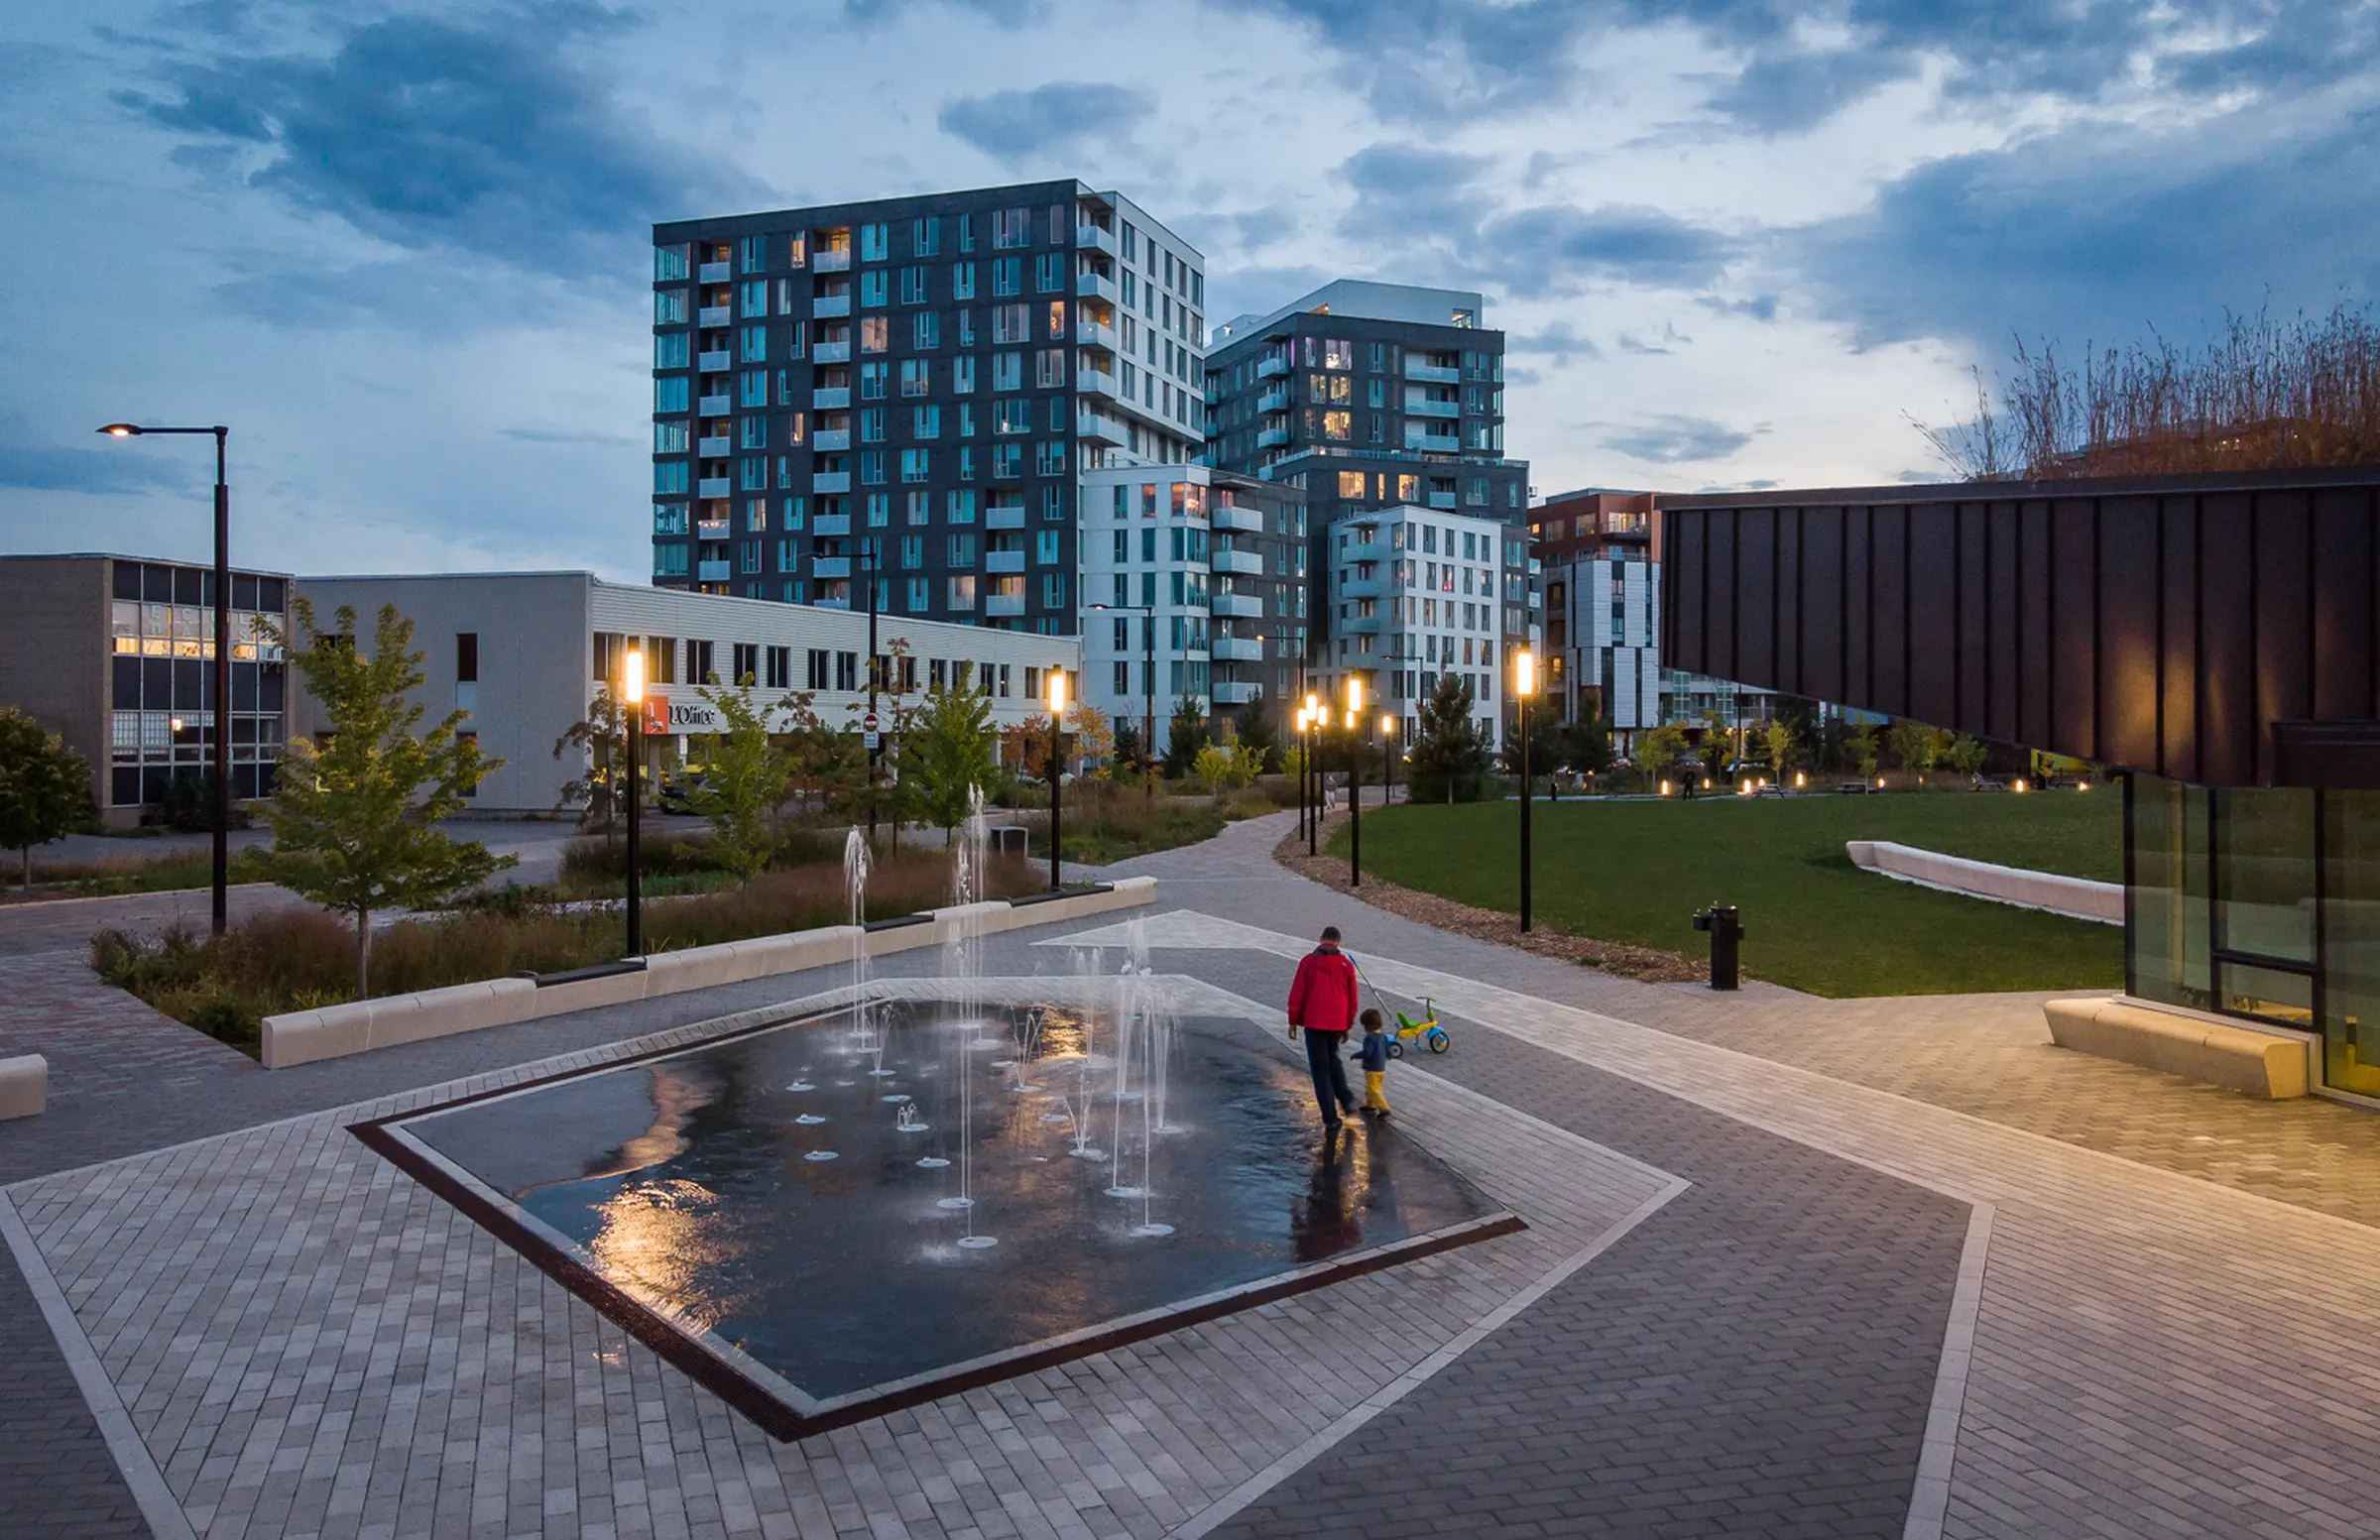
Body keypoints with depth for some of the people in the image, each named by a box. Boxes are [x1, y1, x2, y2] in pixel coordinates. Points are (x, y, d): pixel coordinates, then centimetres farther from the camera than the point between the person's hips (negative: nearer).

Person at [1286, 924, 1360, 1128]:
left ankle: (1330, 1117, 1)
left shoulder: (1308, 961, -5)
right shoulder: (1346, 964, 2)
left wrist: (1293, 1021, 2)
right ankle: (1346, 1099, 9)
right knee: (1333, 1058, 25)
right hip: (1337, 1023, 3)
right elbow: (1352, 998, 6)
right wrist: (1347, 1026, 16)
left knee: (1320, 1067, 4)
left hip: (1314, 1022, -2)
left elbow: (1297, 994, -5)